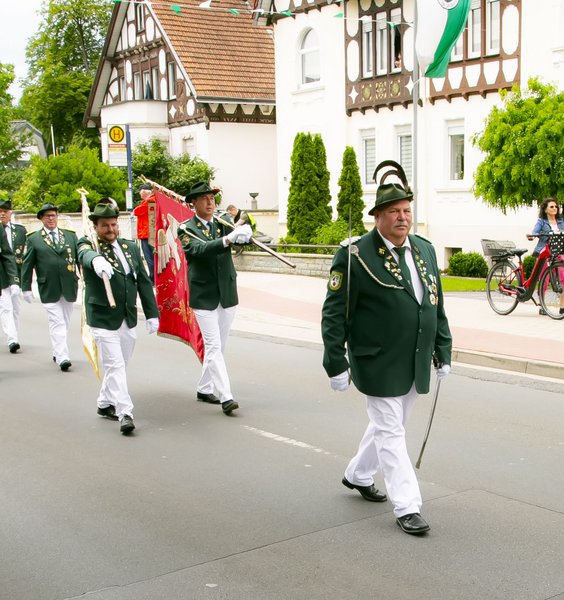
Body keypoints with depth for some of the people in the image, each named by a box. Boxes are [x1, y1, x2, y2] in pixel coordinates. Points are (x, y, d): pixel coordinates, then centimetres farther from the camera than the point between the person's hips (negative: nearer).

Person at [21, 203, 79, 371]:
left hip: (69, 286, 3)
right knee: (57, 322, -9)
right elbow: (27, 266, 3)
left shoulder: (71, 236, 10)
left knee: (65, 322, 12)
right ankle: (62, 357, -10)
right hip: (48, 288, -3)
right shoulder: (33, 239, 2)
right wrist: (26, 288, 0)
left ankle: (57, 352, 26)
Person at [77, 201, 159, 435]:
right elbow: (86, 254, -31)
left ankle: (105, 404, 33)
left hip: (129, 320, 5)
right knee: (115, 366, -9)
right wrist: (96, 260, -55)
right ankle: (125, 413, -6)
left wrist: (152, 313, 6)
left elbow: (144, 282, 11)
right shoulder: (88, 245, -4)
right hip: (103, 319, -5)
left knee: (119, 365, 15)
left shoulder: (131, 247, 10)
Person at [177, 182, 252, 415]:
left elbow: (242, 235, -11)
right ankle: (226, 396, -11)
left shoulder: (224, 221, 6)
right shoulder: (186, 228, -7)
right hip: (204, 296, -5)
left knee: (219, 346, 14)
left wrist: (244, 232, -36)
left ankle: (204, 389, 28)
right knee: (213, 346, -10)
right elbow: (198, 249, -26)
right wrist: (227, 240, -41)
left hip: (227, 293, 5)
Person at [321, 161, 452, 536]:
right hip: (378, 366, -7)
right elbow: (334, 314, -11)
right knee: (390, 431, 0)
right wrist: (336, 364, -13)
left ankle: (358, 475, 41)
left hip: (416, 365, 7)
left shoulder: (425, 249, 8)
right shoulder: (355, 256, -13)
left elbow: (437, 306, 14)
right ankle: (407, 507, 8)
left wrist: (443, 352, 12)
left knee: (388, 424, 20)